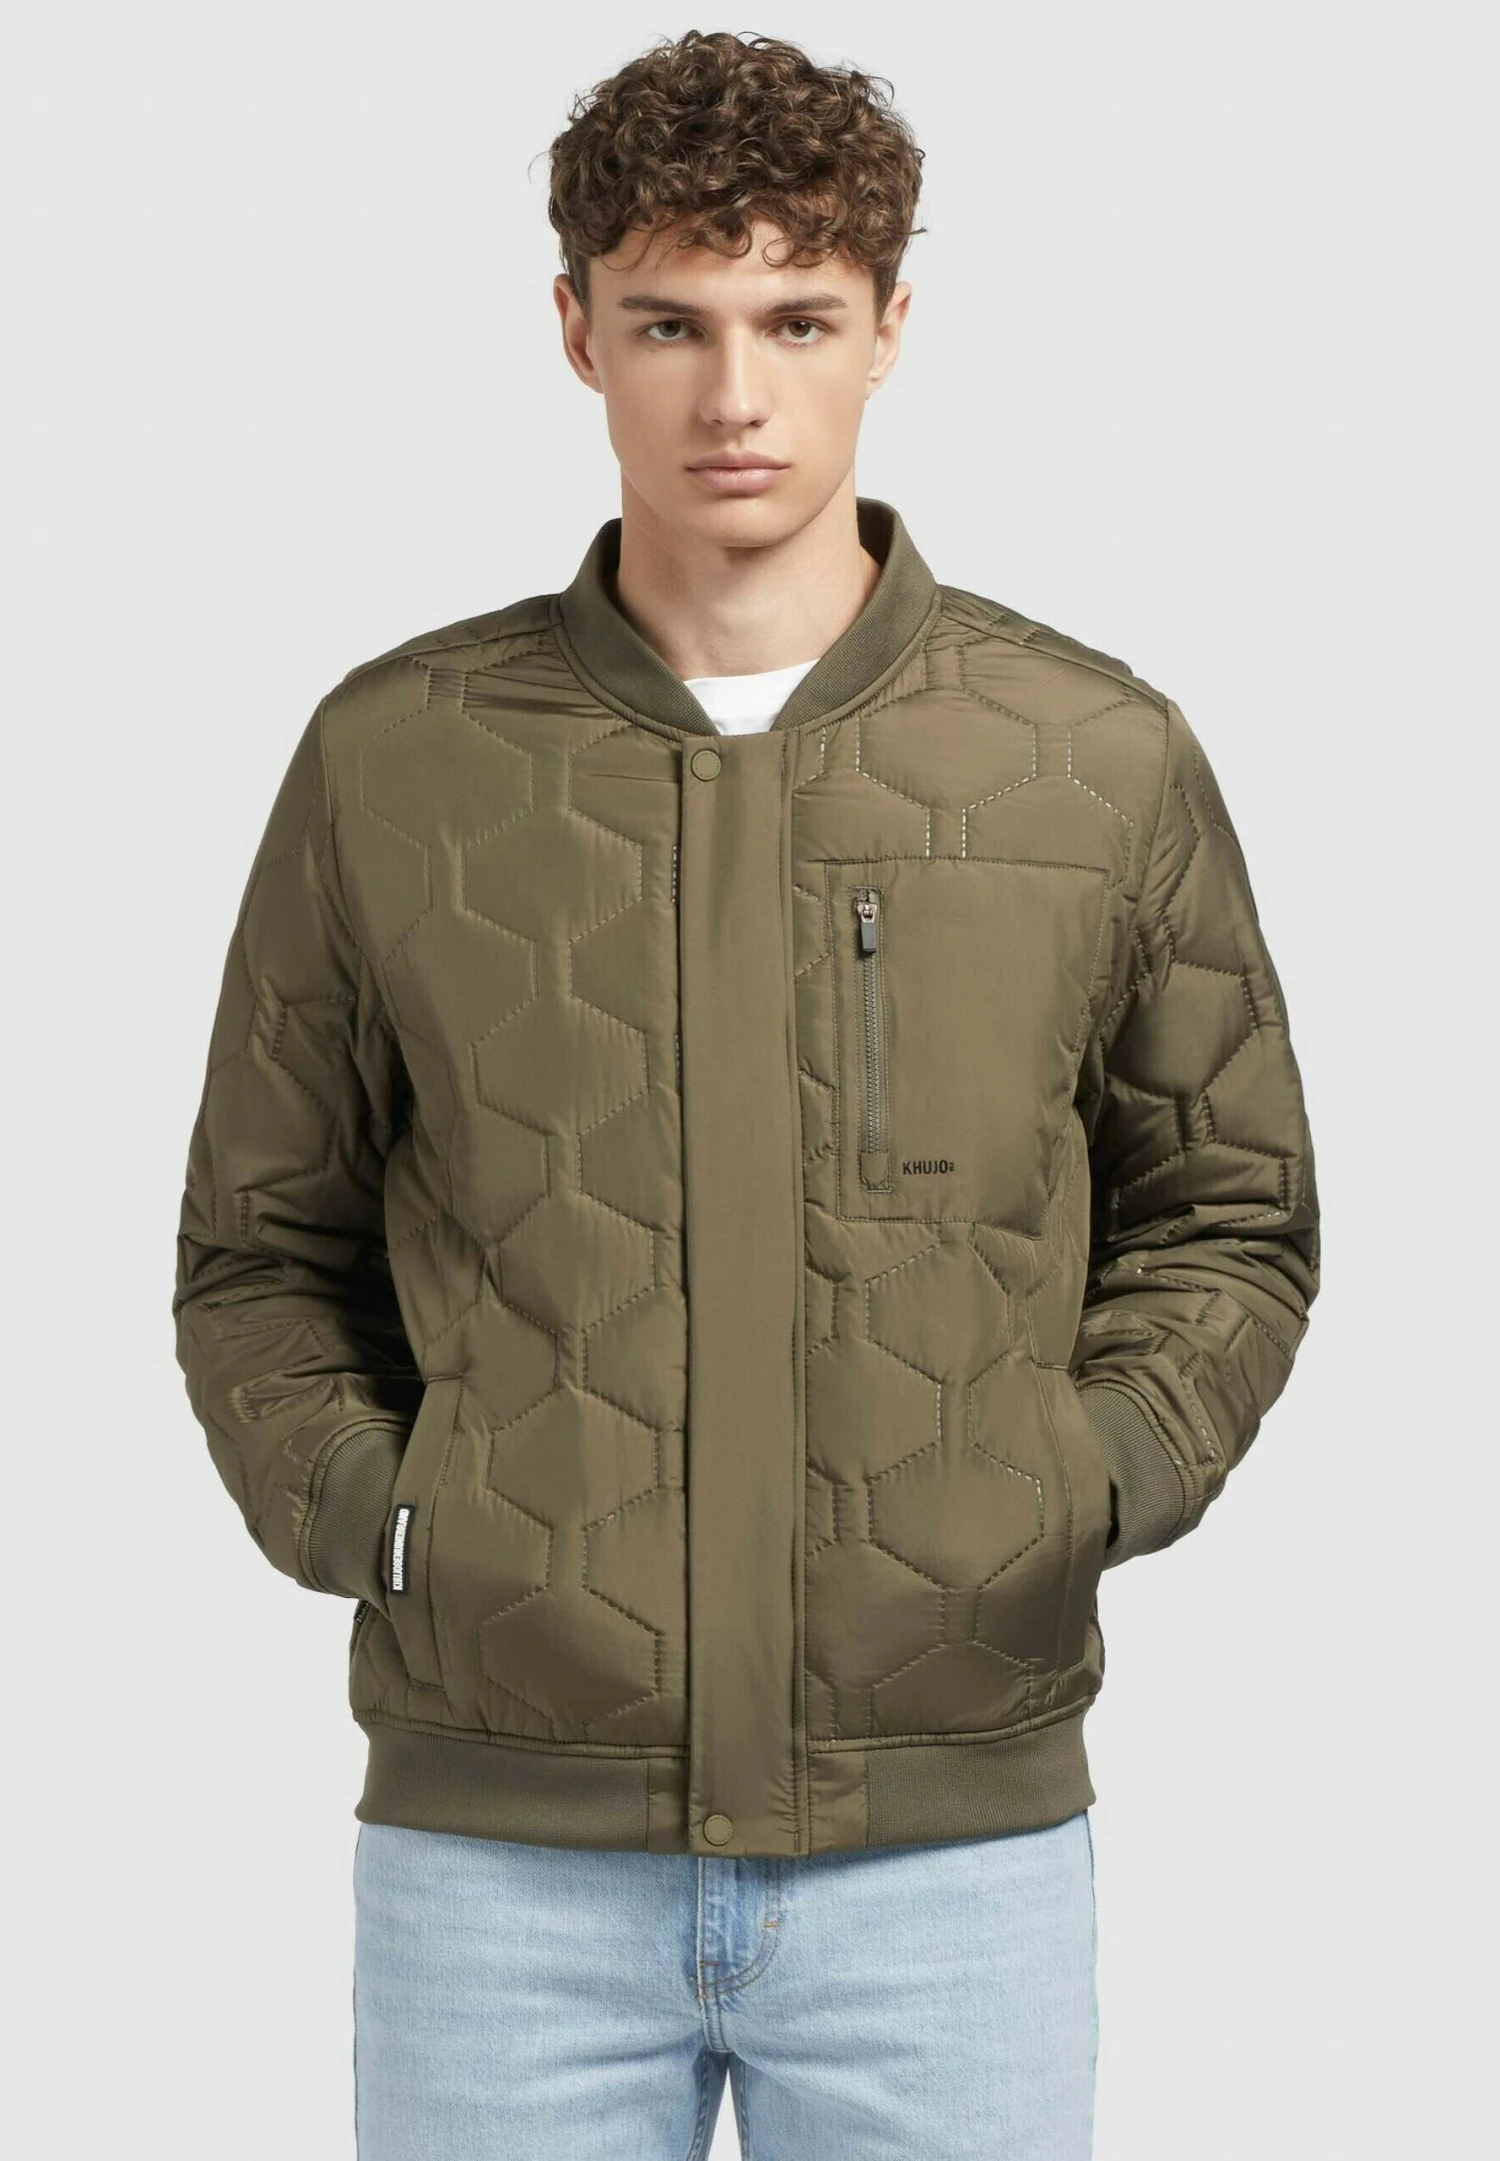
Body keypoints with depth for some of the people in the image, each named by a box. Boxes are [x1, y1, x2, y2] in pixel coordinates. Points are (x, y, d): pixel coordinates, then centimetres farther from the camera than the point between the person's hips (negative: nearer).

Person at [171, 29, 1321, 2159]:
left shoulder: (1105, 761, 3)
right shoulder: (393, 760, 3)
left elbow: (1228, 1223, 12)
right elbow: (260, 1253, 12)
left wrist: (1080, 1489, -4)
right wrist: (365, 1513, -4)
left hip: (957, 1831, 0)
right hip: (497, 1838, 0)